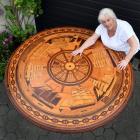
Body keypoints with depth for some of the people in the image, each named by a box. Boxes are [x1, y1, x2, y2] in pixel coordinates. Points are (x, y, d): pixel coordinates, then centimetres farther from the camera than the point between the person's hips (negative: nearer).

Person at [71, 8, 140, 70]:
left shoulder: (124, 27, -33)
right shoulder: (102, 27, -17)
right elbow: (92, 39, -12)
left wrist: (126, 60, -44)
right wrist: (81, 48, -26)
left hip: (127, 52, -5)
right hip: (113, 50, 5)